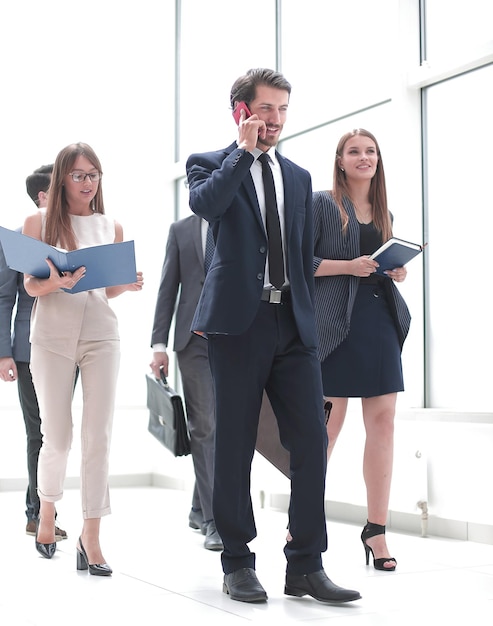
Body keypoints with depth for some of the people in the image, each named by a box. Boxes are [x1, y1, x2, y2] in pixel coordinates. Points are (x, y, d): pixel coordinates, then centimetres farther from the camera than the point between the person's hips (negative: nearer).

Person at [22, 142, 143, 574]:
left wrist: (128, 285, -8)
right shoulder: (39, 222, 4)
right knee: (57, 438, 3)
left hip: (101, 334, 2)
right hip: (52, 336, -1)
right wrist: (55, 282, -20)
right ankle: (47, 508, 32)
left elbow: (110, 288, 14)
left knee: (98, 436, -5)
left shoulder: (112, 227, 11)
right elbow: (30, 285, 1)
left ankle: (91, 535, -1)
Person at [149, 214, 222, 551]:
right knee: (204, 426, -4)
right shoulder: (181, 230, 11)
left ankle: (200, 508, 20)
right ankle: (213, 518, -2)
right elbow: (168, 288, 7)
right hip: (195, 338, 0)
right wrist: (159, 343, 0)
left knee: (222, 426, 4)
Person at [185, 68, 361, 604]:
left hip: (293, 324, 4)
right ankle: (238, 564, 13)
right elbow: (204, 204, -18)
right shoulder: (209, 164, 6)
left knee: (311, 440, -2)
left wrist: (308, 318, 15)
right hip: (239, 320, -4)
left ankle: (306, 566, 6)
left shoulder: (299, 177, 20)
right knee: (234, 445, 1)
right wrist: (244, 149, -11)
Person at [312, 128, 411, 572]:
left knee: (383, 422, -1)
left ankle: (376, 529, 5)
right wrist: (349, 266, -15)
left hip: (380, 318, 5)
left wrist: (396, 272, 4)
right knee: (329, 423, -3)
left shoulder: (384, 214, 19)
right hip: (337, 322, -5)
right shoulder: (322, 204, 2)